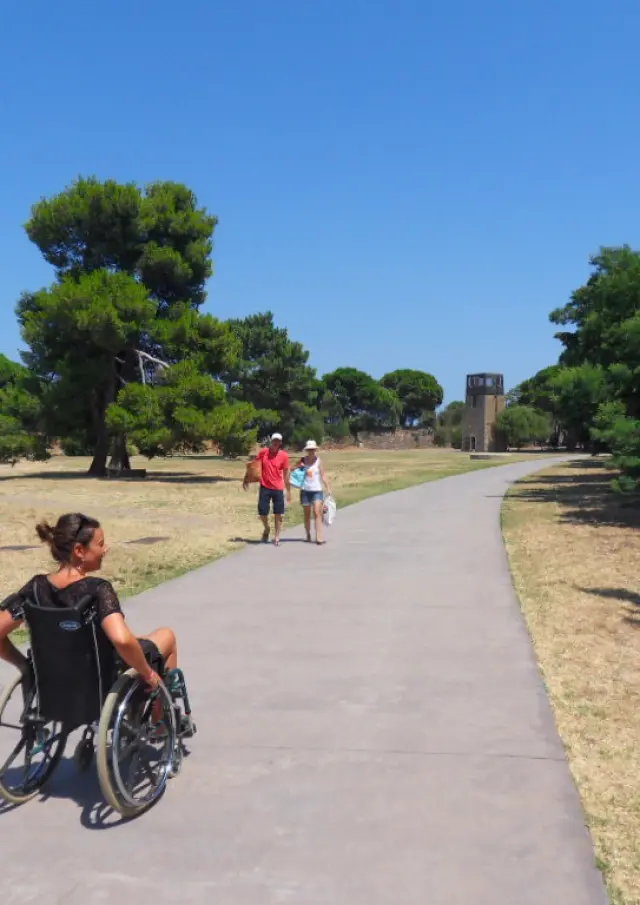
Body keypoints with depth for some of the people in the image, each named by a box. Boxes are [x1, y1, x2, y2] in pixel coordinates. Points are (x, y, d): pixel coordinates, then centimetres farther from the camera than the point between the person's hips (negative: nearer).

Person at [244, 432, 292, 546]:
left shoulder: (284, 455, -5)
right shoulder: (263, 452, -2)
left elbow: (286, 473, -1)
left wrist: (289, 491, -1)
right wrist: (246, 479, 4)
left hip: (278, 488, -1)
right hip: (265, 487, 1)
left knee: (279, 514, 2)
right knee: (262, 512, 3)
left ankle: (276, 537, 13)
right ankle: (267, 529, 33)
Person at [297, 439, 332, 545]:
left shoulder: (318, 461, 0)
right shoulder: (302, 460, 5)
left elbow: (323, 476, -1)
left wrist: (328, 488, -10)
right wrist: (298, 467, -5)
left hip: (317, 490, -2)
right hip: (305, 491, 2)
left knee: (317, 513, -13)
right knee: (307, 514, 10)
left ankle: (320, 538, -18)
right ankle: (308, 535, 26)